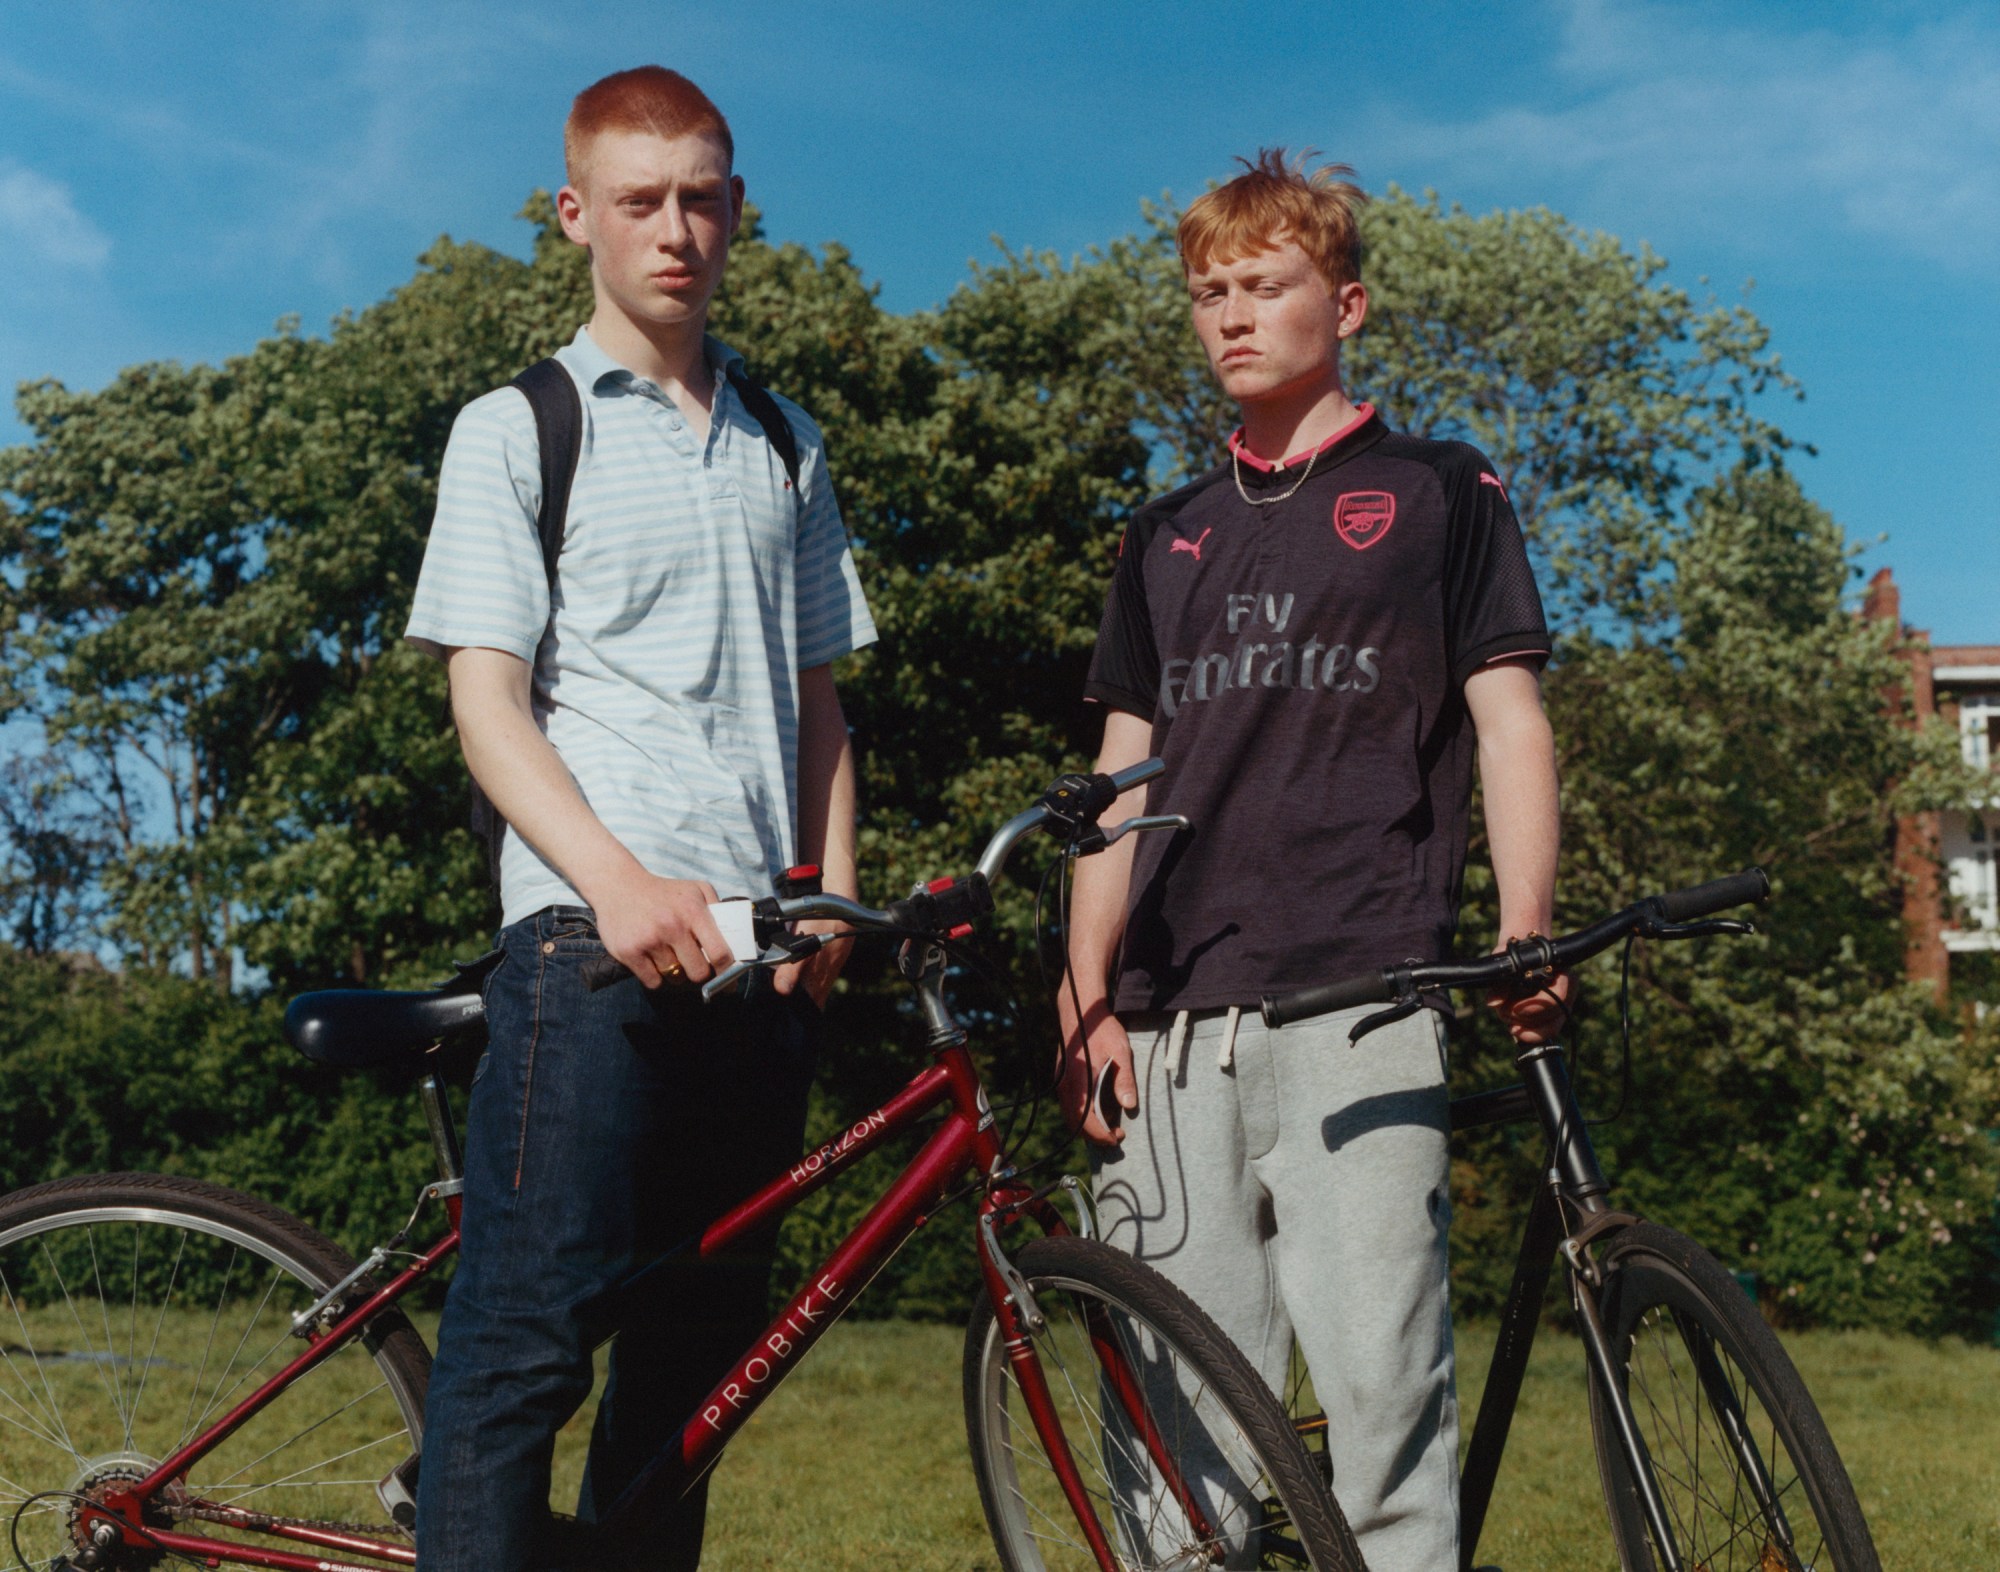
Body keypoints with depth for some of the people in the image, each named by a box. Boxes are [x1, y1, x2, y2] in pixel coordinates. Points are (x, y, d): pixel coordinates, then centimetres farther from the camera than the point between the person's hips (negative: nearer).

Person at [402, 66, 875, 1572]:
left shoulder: (786, 445, 20)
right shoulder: (516, 430, 6)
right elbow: (487, 700, -3)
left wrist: (834, 893, 5)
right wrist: (620, 883, -18)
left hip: (760, 941, 5)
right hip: (590, 935, -5)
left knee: (704, 1335, 7)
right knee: (529, 1332, -10)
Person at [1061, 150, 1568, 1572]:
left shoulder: (1440, 494, 12)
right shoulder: (1168, 536, 22)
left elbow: (1509, 717, 5)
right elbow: (1126, 774, 19)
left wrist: (1526, 935, -10)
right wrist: (1090, 994, 7)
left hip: (1361, 996, -3)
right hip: (1175, 1023, 4)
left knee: (1378, 1374, -11)